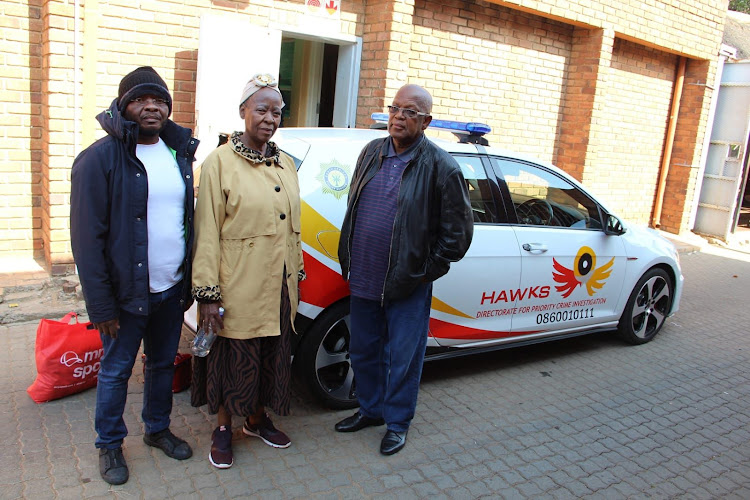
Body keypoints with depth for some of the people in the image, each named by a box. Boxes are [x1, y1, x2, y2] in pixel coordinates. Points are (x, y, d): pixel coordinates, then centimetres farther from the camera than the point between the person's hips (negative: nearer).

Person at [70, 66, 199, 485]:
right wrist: (101, 305, -16)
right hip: (127, 293, -5)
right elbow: (87, 237, -13)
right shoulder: (101, 158, -12)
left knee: (164, 364, 19)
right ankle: (110, 445, 31)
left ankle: (158, 429, 40)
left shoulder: (180, 153, 6)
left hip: (172, 290, 5)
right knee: (116, 370, 10)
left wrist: (189, 283, 9)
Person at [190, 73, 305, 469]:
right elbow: (207, 232, -12)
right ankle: (223, 429, 31)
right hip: (237, 285, -6)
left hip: (279, 286, 6)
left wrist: (296, 273, 15)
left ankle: (257, 419, 39)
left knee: (272, 354, 17)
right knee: (233, 357, 9)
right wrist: (207, 291, -15)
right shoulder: (220, 162, -9)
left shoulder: (285, 163, 10)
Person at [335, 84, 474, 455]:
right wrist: (350, 258, 13)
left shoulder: (440, 167, -10)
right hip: (362, 279, 6)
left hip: (407, 286, -5)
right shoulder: (372, 152, 6)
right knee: (363, 351, 18)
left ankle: (397, 422, 28)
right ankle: (371, 409, 39)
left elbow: (458, 229, -6)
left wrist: (427, 271, -6)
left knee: (402, 358, 7)